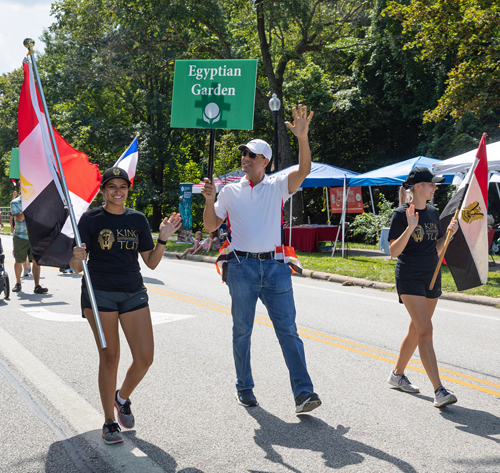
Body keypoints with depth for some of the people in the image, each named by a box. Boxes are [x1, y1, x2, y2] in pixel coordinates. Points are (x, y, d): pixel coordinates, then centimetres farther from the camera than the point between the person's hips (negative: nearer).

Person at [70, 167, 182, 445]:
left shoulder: (138, 219, 8)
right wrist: (77, 258, -26)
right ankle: (109, 422, 16)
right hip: (99, 293, -3)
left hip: (133, 293, 3)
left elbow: (151, 263, 9)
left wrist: (164, 238, -5)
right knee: (109, 357, 1)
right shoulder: (91, 219, -1)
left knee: (145, 358, -3)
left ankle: (122, 398, 27)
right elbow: (76, 268, -3)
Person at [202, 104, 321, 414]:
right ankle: (245, 388, 21)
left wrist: (303, 138, -25)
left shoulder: (278, 186, 7)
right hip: (242, 266, 1)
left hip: (274, 266, -1)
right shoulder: (230, 191, 11)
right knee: (242, 330, 8)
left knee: (288, 330, -5)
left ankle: (303, 392, -8)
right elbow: (211, 226, 13)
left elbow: (304, 171, -10)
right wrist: (209, 200, -5)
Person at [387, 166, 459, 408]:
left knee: (416, 330, 14)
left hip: (432, 277, 7)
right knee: (425, 331, -14)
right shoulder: (402, 213, -10)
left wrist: (450, 232, -2)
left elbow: (437, 248, 15)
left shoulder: (433, 212, 10)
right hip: (409, 278, -7)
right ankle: (439, 390, -16)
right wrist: (410, 227, -26)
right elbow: (394, 252, -15)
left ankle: (397, 374, 32)